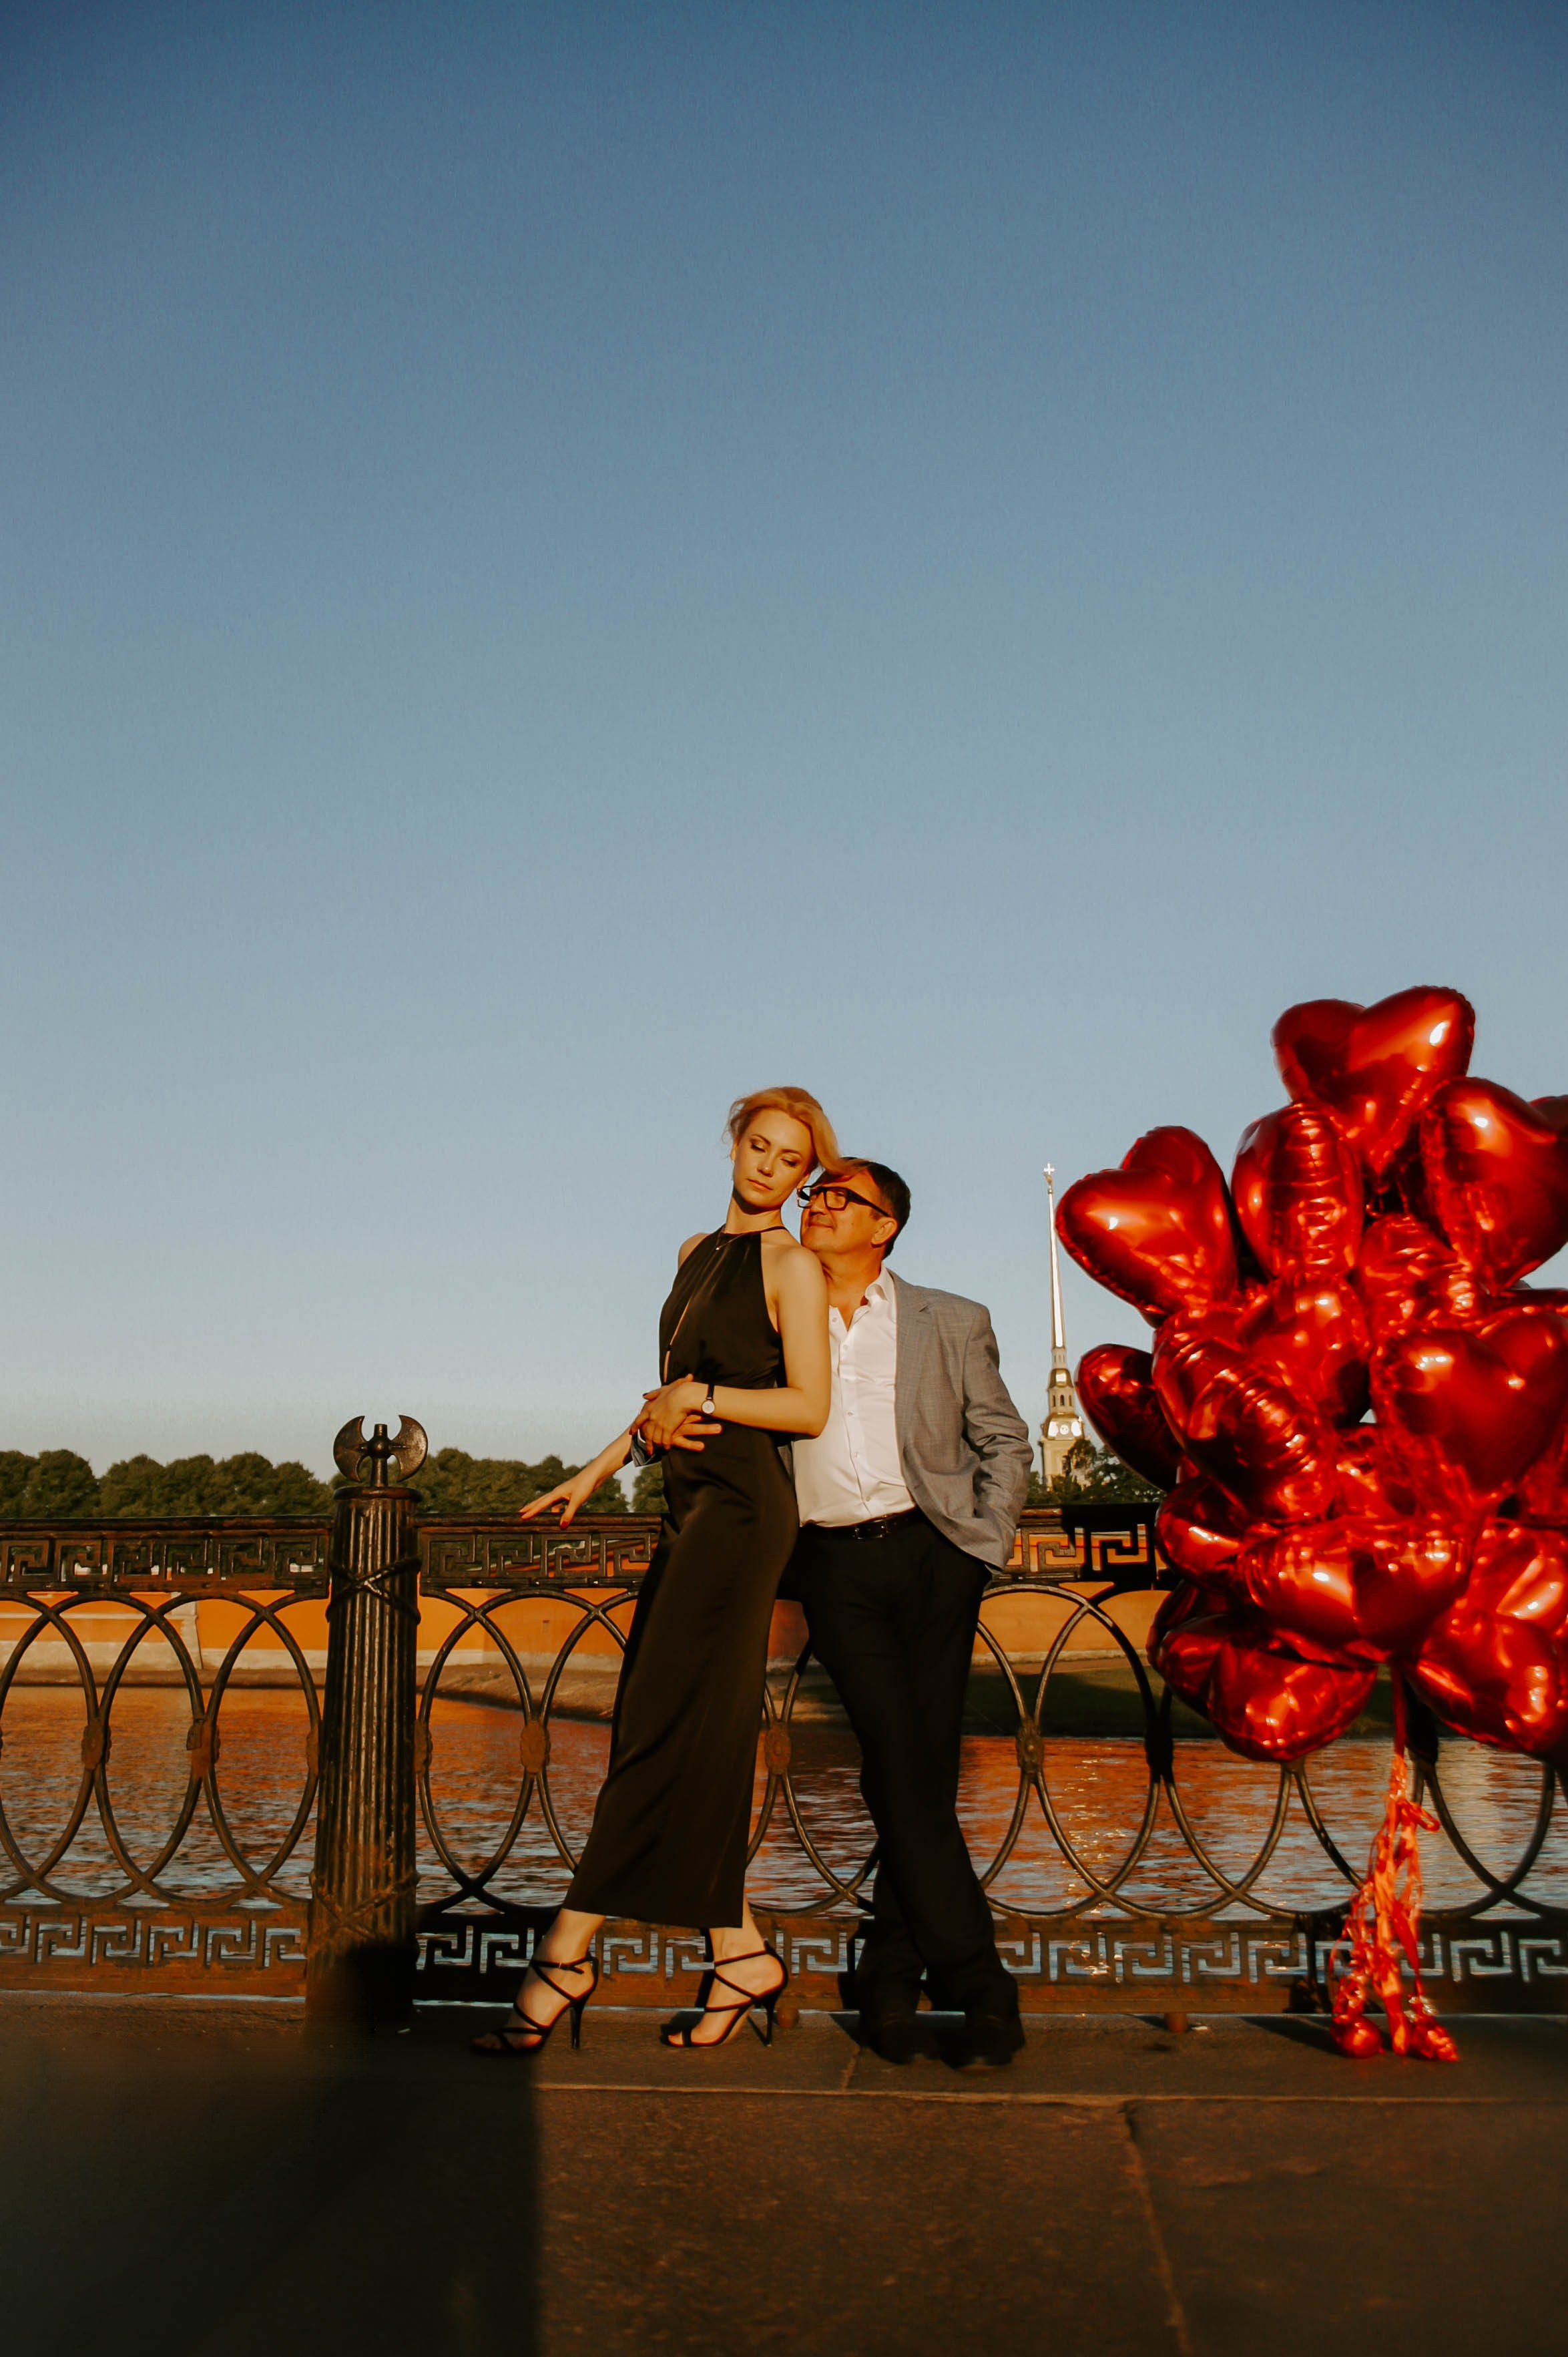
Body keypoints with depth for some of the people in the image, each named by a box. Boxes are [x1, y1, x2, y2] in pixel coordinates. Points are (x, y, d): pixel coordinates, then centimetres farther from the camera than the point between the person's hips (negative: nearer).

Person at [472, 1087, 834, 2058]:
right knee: (694, 1740, 6)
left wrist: (701, 1398, -10)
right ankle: (741, 1954, 13)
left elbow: (810, 1407, -11)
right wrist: (598, 1470, 22)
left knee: (660, 1731, -6)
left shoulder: (793, 1263, -4)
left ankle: (566, 1954, -3)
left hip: (744, 1507, -8)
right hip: (692, 1506, 8)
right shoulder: (697, 1253, 19)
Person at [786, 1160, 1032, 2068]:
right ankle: (976, 1978, -1)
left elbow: (1005, 1441, 14)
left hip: (932, 1553, 0)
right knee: (898, 1763, -9)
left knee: (924, 1765, -2)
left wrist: (984, 1546, 1)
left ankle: (891, 1975, 11)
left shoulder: (952, 1323, 10)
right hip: (837, 1566, 0)